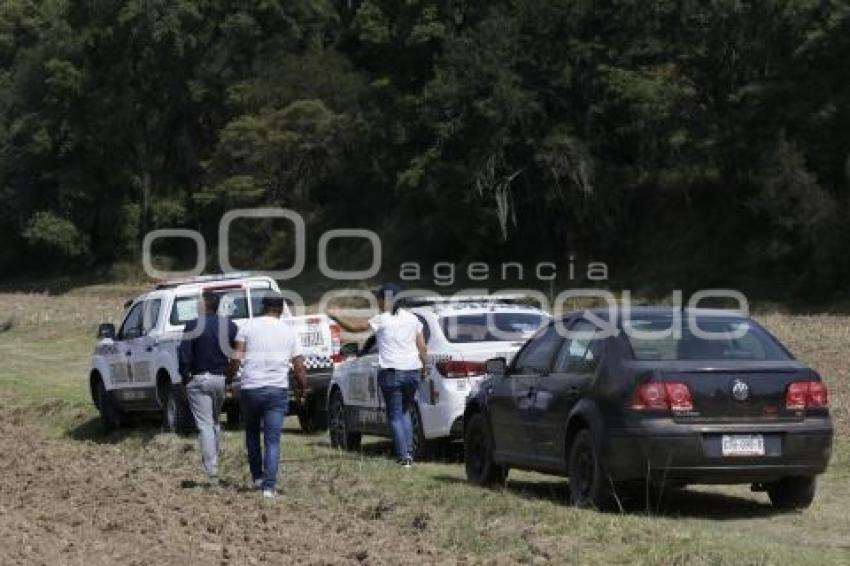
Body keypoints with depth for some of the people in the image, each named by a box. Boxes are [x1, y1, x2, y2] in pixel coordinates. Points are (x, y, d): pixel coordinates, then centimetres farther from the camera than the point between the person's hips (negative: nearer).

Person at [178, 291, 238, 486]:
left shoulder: (193, 326, -7)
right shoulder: (230, 326, 4)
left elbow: (183, 355, -12)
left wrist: (186, 378, -1)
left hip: (199, 380, -4)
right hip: (223, 380, 4)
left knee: (205, 426, -3)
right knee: (216, 423, 21)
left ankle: (212, 472, -9)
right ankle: (212, 461, 24)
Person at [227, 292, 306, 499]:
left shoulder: (248, 326, 1)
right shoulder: (288, 331, 6)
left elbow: (236, 359, -7)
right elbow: (299, 368, 5)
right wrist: (302, 392, 19)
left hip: (250, 388, 0)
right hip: (278, 389, 0)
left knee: (252, 434, 22)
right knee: (272, 440, 1)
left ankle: (257, 477, 25)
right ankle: (269, 485, -10)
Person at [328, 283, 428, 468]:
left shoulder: (381, 320, -6)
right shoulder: (412, 319, 8)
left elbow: (355, 327, -3)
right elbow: (422, 348, 6)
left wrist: (335, 318, 10)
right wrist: (424, 368, 14)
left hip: (391, 372, -5)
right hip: (412, 370, 5)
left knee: (395, 416, 2)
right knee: (405, 412, 19)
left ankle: (403, 456, -5)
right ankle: (409, 452, 11)